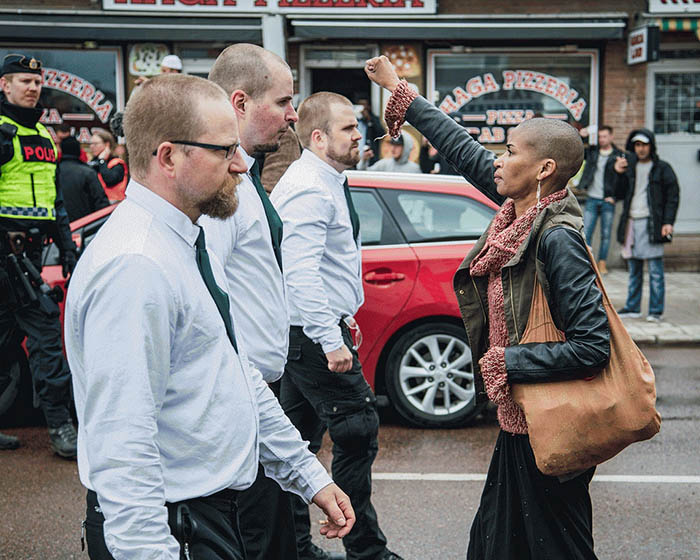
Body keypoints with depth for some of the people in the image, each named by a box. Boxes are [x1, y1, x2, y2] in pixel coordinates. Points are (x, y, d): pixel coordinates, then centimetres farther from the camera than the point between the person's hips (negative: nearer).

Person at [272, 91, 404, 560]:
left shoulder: (327, 183, 16)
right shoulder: (309, 189, -18)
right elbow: (301, 272, -26)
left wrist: (341, 317, 24)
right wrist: (331, 340, -27)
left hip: (308, 333, 11)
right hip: (311, 333, -11)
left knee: (300, 437, 15)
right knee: (358, 431, -6)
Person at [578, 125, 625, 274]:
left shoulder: (619, 156, -1)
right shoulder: (591, 151, 6)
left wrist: (615, 196, -6)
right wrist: (580, 136, -7)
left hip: (608, 201, -2)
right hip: (592, 200, 2)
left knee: (606, 234, 4)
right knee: (586, 233, -3)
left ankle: (602, 262, 12)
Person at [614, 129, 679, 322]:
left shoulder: (662, 168, -1)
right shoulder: (630, 166, 13)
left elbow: (673, 196, -3)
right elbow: (622, 192, 14)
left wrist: (668, 222, -12)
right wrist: (620, 174, -1)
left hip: (651, 223, -5)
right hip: (631, 221, 5)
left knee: (655, 270, -4)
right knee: (634, 268, 12)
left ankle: (656, 310, 0)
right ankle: (632, 307, 19)